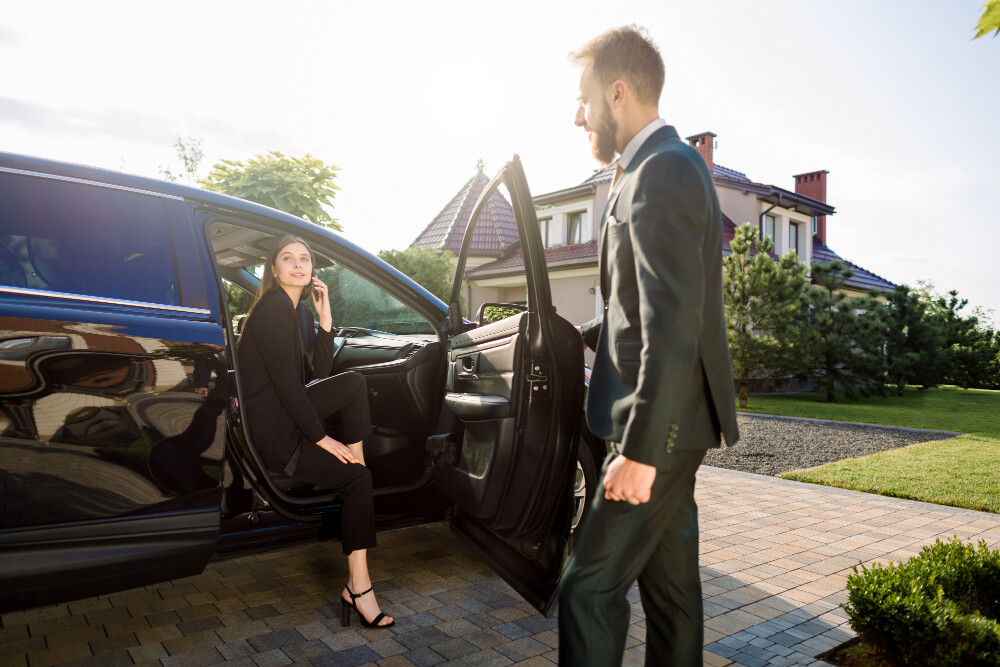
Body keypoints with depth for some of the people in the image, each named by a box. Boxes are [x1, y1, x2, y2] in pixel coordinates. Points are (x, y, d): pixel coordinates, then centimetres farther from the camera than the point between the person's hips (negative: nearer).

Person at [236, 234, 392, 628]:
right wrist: (321, 437, -17)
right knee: (356, 478, -14)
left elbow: (318, 372, 6)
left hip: (286, 415, 9)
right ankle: (358, 585, -5)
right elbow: (286, 381, -19)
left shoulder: (299, 312, 15)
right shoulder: (272, 307, -14)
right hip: (268, 432, -9)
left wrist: (325, 319, -2)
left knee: (354, 384, -7)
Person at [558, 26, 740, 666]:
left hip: (663, 424, -10)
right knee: (669, 583, 18)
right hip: (671, 423, 10)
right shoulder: (669, 165, 17)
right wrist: (580, 336, 25)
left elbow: (673, 325, -24)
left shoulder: (662, 170, -16)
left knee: (590, 585, -3)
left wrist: (641, 449, -23)